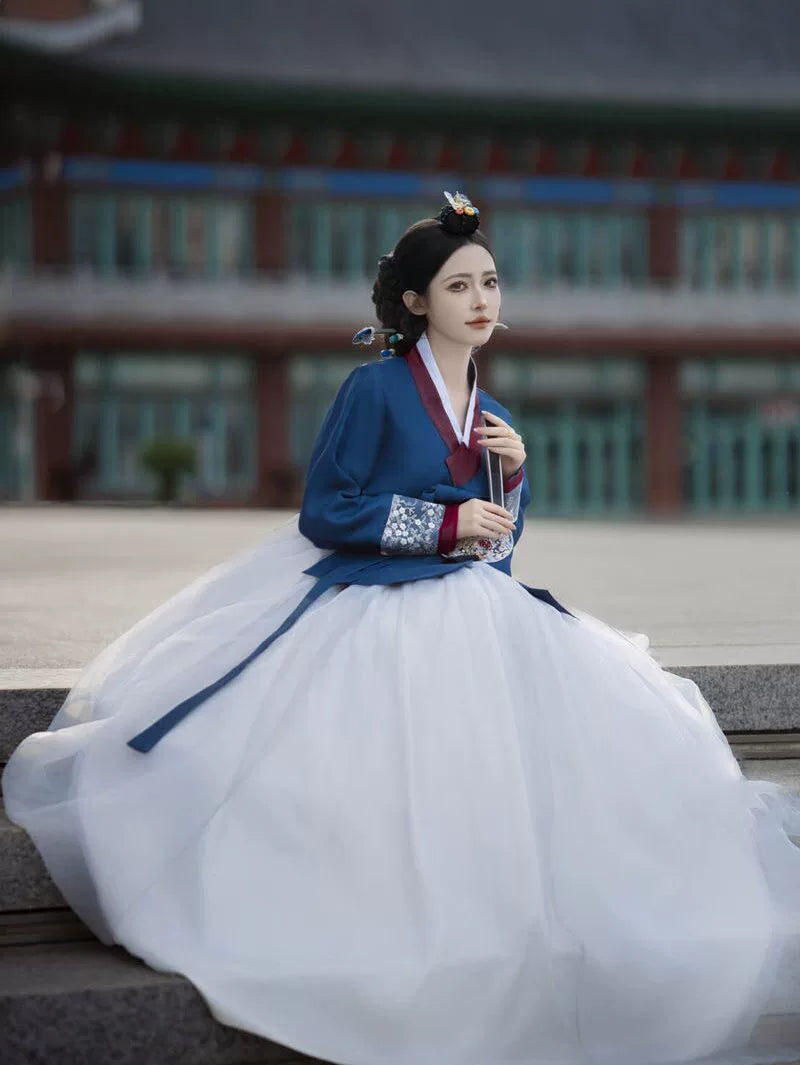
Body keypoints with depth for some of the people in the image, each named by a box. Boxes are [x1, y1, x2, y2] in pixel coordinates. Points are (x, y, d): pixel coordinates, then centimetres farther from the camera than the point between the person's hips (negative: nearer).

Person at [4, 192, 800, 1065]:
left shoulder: (493, 417, 14)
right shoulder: (375, 387, -5)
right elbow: (324, 513, -10)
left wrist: (514, 475, -1)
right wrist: (446, 523, -12)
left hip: (468, 616, 6)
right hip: (369, 617, -6)